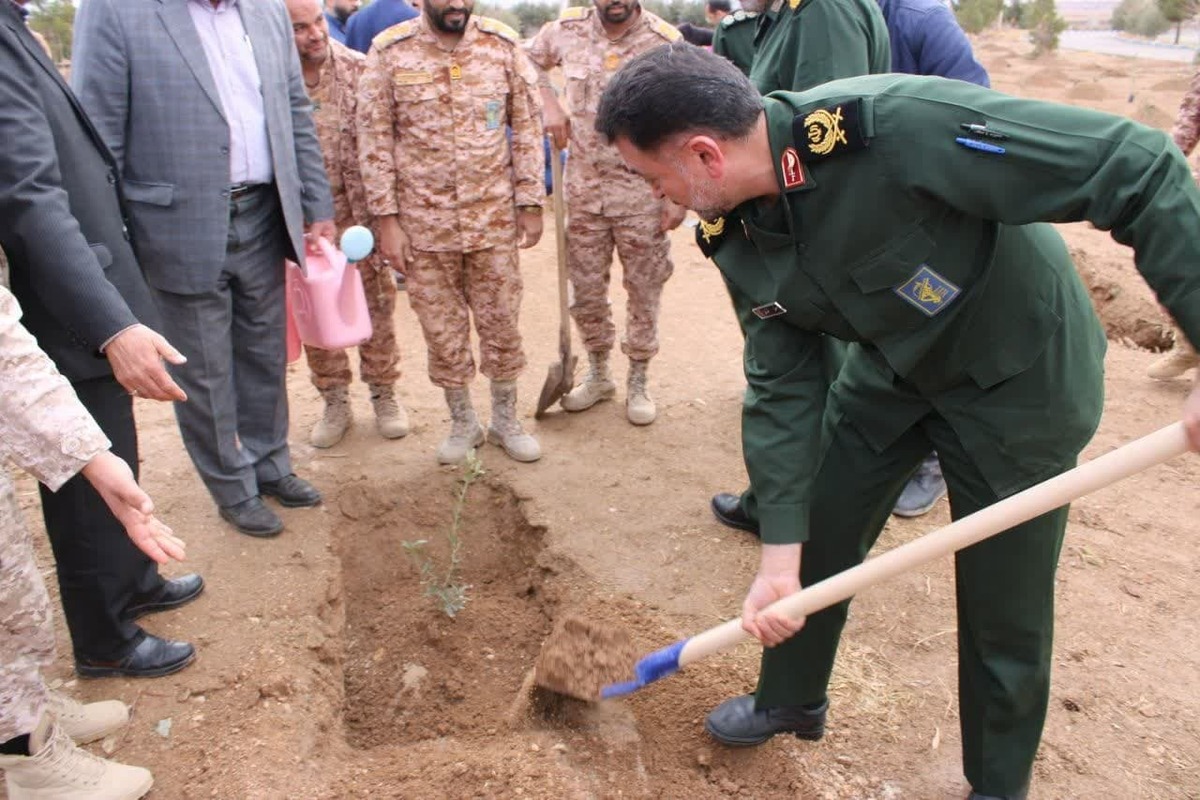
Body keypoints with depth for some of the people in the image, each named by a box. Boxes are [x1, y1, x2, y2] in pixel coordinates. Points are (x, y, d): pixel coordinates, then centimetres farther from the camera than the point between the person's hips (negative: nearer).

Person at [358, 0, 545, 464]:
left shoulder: (502, 44, -2)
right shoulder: (389, 51, -5)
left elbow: (527, 127, 2)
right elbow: (375, 139, -3)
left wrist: (531, 203, -1)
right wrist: (386, 219, -7)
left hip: (494, 217, 1)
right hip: (424, 221, 0)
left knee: (501, 322, 9)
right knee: (442, 329, 10)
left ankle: (505, 420, 28)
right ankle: (462, 423, 29)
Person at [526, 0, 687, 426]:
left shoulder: (666, 42, -10)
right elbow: (529, 60, 18)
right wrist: (550, 106, 0)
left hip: (642, 192, -3)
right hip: (584, 188, 3)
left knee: (644, 291, 8)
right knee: (585, 290, 12)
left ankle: (638, 382, 26)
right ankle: (598, 374, 32)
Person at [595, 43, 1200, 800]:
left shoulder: (902, 127, -35)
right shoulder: (739, 232, -13)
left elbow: (1139, 168, -31)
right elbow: (784, 387, -10)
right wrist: (780, 554, -13)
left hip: (1019, 375, -5)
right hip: (892, 365, 6)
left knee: (1004, 604, 6)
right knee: (816, 539, 13)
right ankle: (791, 701, 42)